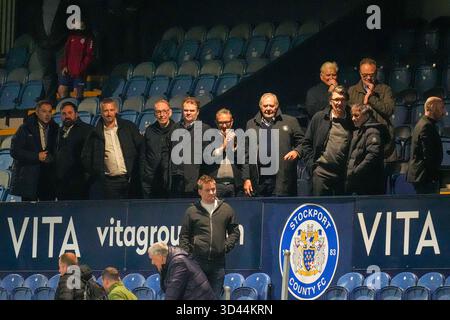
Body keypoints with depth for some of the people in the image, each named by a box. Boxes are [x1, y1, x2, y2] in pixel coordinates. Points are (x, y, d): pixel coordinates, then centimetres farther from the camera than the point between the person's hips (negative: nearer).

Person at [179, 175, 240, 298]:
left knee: (215, 296, 4)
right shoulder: (192, 211, 4)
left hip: (218, 261, 1)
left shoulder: (226, 209, 9)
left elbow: (235, 232, 14)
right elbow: (184, 236, 7)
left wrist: (226, 246, 0)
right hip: (197, 261, -1)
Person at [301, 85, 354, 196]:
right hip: (322, 171, -1)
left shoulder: (351, 121, 5)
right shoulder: (319, 118, 5)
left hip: (343, 174, 1)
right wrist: (311, 164, 0)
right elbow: (306, 143, 9)